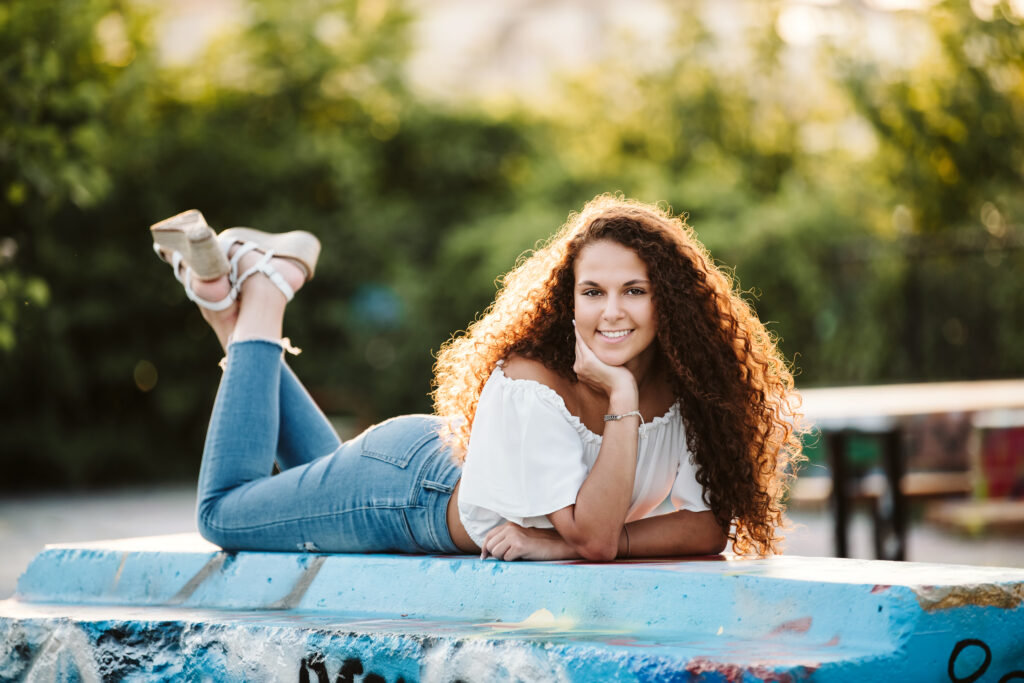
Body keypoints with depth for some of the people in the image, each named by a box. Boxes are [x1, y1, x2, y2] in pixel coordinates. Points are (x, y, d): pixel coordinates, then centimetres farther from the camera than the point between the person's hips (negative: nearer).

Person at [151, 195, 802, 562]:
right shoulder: (527, 383, -40)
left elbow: (710, 527, -25)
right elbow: (596, 538, -41)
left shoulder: (689, 387, -23)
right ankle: (262, 291, 21)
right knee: (224, 510, 17)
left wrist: (562, 541, -33)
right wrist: (623, 399, -46)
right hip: (408, 479, -6)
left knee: (325, 471, 33)